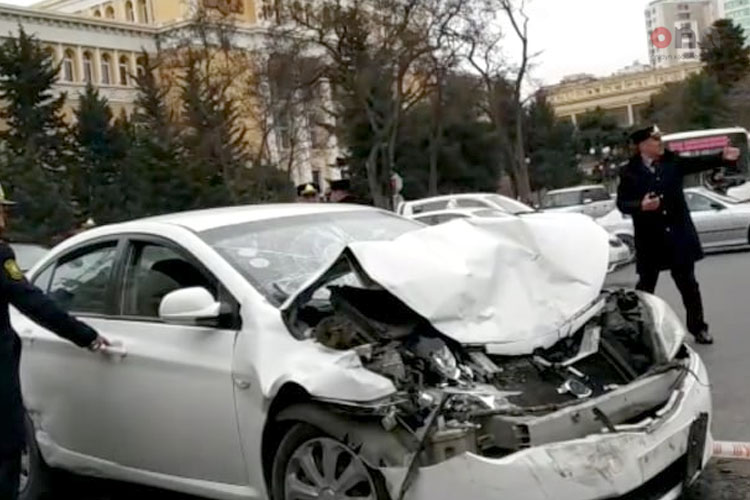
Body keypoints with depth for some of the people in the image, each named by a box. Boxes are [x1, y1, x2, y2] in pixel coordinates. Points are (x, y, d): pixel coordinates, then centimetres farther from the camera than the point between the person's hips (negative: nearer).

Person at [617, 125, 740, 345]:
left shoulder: (672, 161, 2)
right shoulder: (630, 172, -7)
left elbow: (698, 163, -5)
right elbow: (621, 203, -8)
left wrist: (722, 157, -21)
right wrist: (641, 205, -25)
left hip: (679, 235, 3)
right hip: (651, 240, -2)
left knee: (688, 284, 10)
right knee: (646, 287, 9)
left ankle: (698, 328, 22)